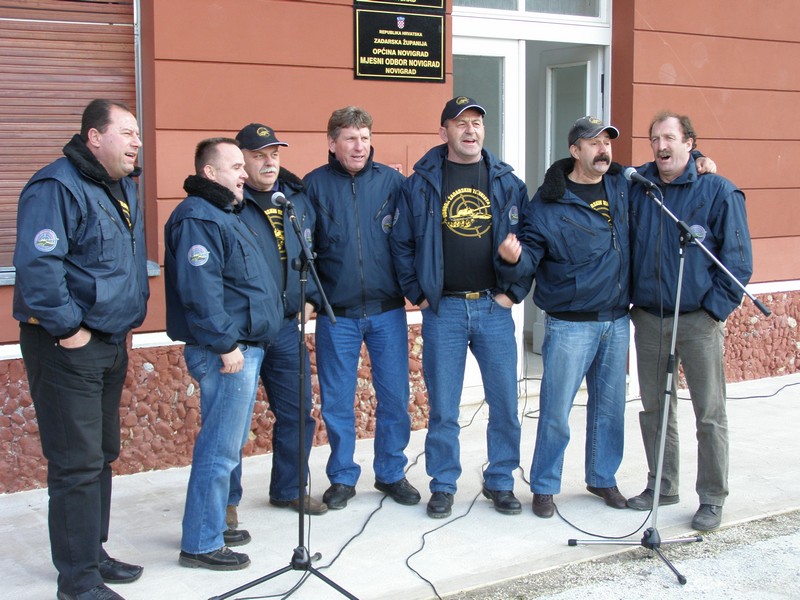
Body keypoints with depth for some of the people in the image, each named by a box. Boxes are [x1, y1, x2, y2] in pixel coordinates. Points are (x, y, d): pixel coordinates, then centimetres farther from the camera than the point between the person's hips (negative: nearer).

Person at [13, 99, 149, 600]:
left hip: (110, 341, 9)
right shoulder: (58, 187, -17)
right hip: (68, 348, -9)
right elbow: (36, 265, -25)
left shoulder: (124, 187, 13)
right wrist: (67, 328, -21)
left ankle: (94, 553, 30)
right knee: (77, 464, -5)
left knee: (102, 455, 17)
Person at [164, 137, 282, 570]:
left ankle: (212, 524, 28)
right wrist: (225, 344, -22)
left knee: (228, 444, 17)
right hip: (225, 352, -11)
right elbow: (200, 291, -23)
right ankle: (201, 544, 2)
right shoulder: (198, 219, -15)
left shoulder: (225, 214, 19)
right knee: (220, 447, -6)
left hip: (244, 347, 11)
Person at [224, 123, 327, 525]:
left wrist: (309, 298, 9)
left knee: (296, 412, 14)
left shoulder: (298, 199, 10)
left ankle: (289, 488, 30)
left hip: (286, 326, 6)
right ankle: (226, 500, 16)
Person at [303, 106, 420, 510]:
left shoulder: (392, 181, 2)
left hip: (387, 310, 1)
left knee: (394, 396, 7)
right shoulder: (314, 184, 0)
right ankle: (342, 477, 22)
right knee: (336, 400, 7)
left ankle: (391, 473, 23)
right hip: (336, 314, -1)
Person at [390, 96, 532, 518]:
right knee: (442, 407, 5)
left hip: (494, 308, 1)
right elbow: (401, 242, 5)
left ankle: (500, 481, 21)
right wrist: (418, 293, -1)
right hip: (443, 310, -1)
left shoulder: (507, 182, 6)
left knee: (505, 402, 5)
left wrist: (514, 290, -1)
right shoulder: (421, 183, 2)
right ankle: (443, 485, 18)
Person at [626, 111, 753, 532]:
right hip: (648, 319, 4)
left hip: (699, 320, -4)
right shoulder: (637, 188, 7)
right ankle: (662, 486, 27)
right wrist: (630, 300, 7)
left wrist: (716, 308, -10)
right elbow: (625, 247, 16)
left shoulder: (718, 191, -5)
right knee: (654, 409, 12)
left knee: (710, 413, 2)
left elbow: (738, 258, -4)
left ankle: (712, 498, 12)